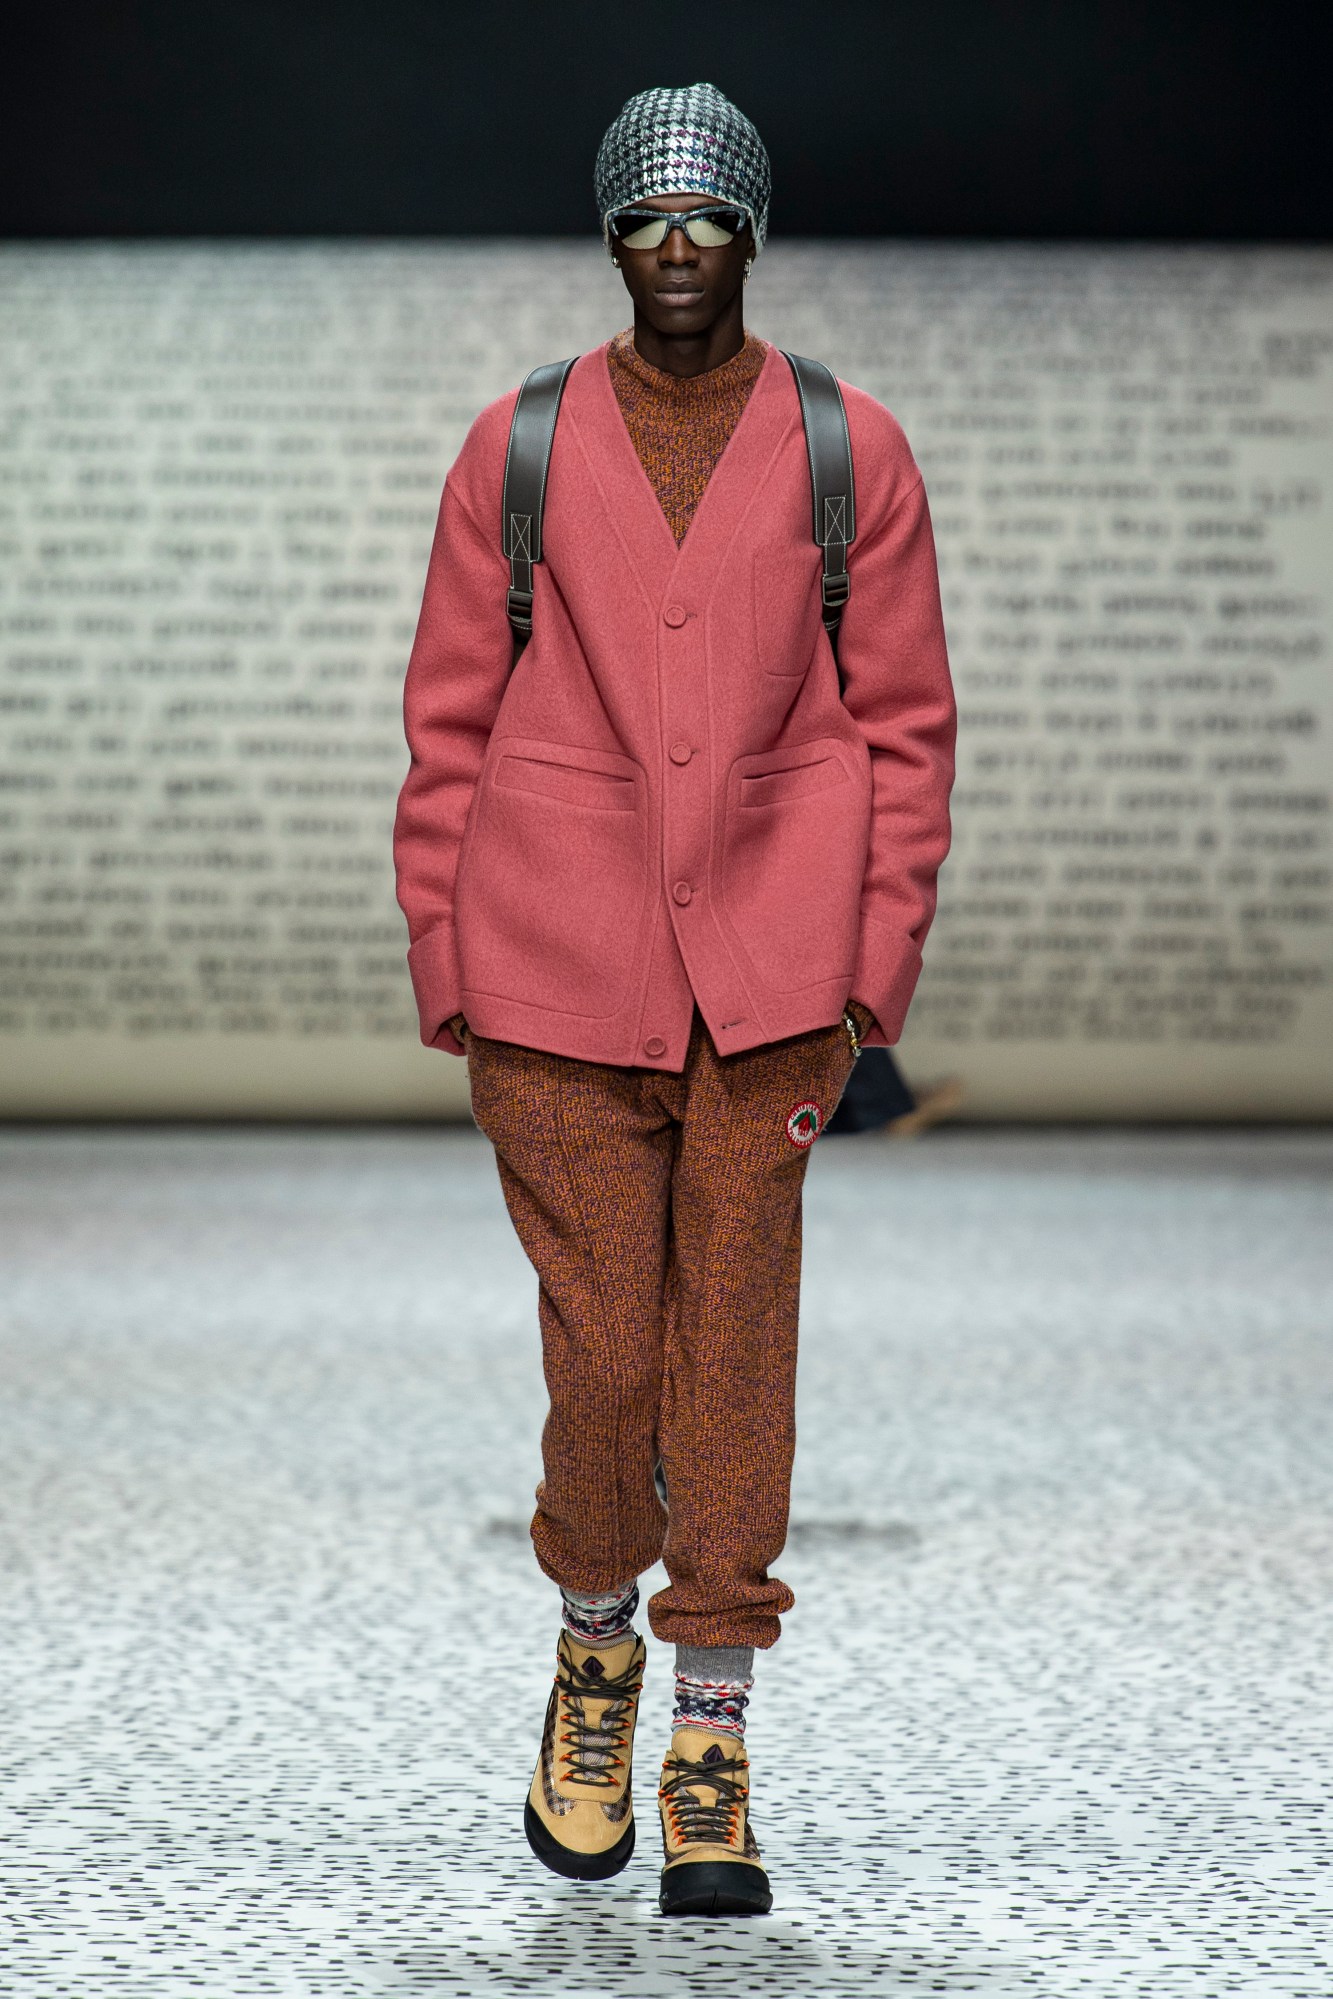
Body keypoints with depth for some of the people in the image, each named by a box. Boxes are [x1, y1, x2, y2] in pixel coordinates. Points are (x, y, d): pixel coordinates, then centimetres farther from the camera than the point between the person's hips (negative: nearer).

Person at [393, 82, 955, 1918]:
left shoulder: (851, 452, 4)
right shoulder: (516, 450, 5)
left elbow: (904, 728, 5)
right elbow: (450, 722, 7)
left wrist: (866, 986, -2)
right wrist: (445, 982, 3)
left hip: (767, 966, 0)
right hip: (560, 969, 0)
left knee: (736, 1344, 1)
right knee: (601, 1349, 1)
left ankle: (713, 1743, 12)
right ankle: (598, 1641, 30)